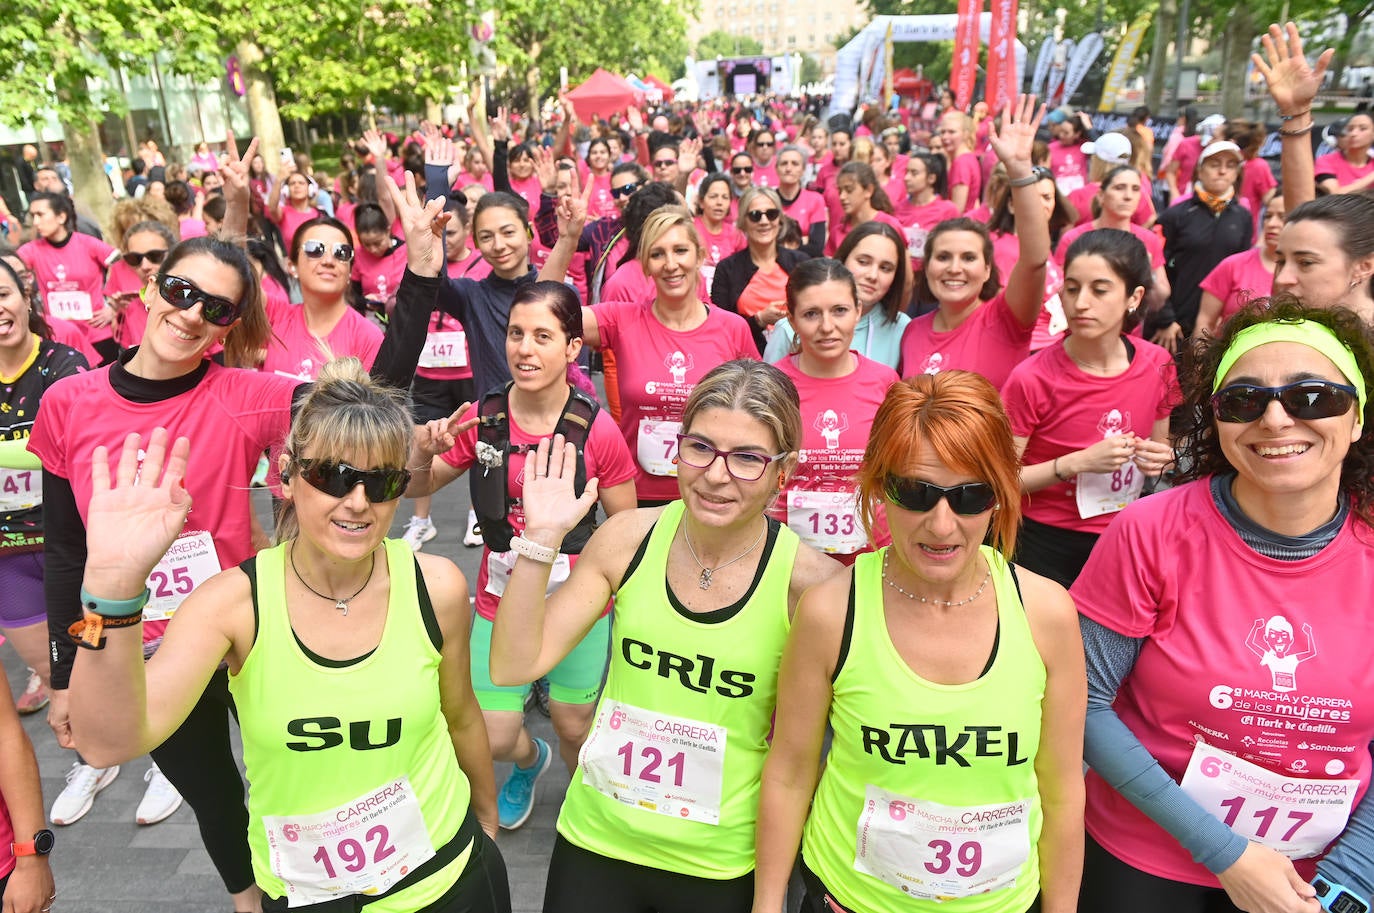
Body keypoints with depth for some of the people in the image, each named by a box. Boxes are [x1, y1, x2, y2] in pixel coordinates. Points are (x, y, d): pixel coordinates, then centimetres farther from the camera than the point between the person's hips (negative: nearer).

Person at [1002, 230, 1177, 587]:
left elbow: (1159, 444, 13)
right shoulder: (1031, 379, -18)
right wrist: (1078, 462, -25)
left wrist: (1161, 457, -9)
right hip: (1045, 546, -4)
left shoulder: (1158, 365, -5)